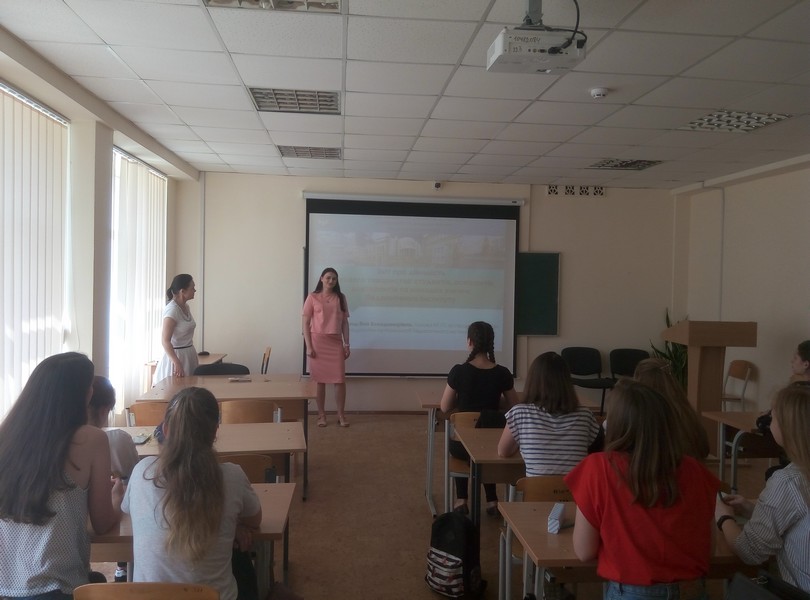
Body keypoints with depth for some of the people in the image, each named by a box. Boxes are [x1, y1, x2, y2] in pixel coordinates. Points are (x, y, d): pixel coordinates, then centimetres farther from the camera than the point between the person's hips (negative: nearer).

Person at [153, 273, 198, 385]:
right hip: (176, 356, -8)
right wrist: (177, 363, -30)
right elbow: (165, 341, -22)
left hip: (189, 356, 8)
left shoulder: (186, 307, 8)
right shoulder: (172, 310, -17)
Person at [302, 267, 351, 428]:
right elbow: (305, 323, -2)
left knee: (340, 379, -2)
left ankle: (341, 414, 9)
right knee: (320, 379, 3)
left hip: (336, 342, 2)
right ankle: (321, 415, 13)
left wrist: (347, 344, 3)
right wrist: (308, 346, -9)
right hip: (318, 341, -2)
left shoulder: (340, 297, 8)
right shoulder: (313, 297, 0)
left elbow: (344, 322, 10)